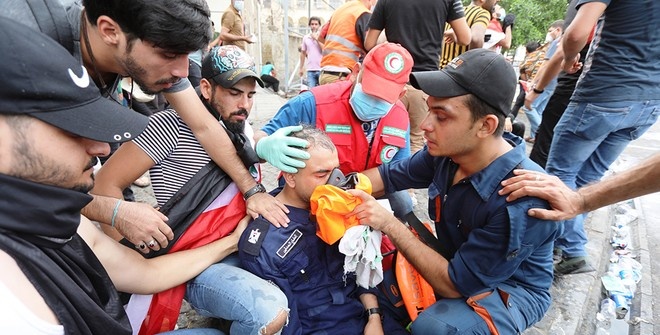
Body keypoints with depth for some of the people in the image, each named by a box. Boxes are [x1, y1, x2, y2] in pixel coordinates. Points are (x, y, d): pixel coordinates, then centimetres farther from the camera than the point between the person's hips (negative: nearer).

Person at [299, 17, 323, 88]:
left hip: (321, 69, -2)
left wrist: (317, 39, -10)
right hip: (310, 70, 2)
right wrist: (301, 68, 16)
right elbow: (303, 53, 17)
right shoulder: (305, 37, 11)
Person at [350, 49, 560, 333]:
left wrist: (389, 224, -30)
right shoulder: (447, 150, -16)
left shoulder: (522, 203, -35)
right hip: (456, 261, 6)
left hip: (511, 290, -6)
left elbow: (455, 284, -28)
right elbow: (391, 174, -1)